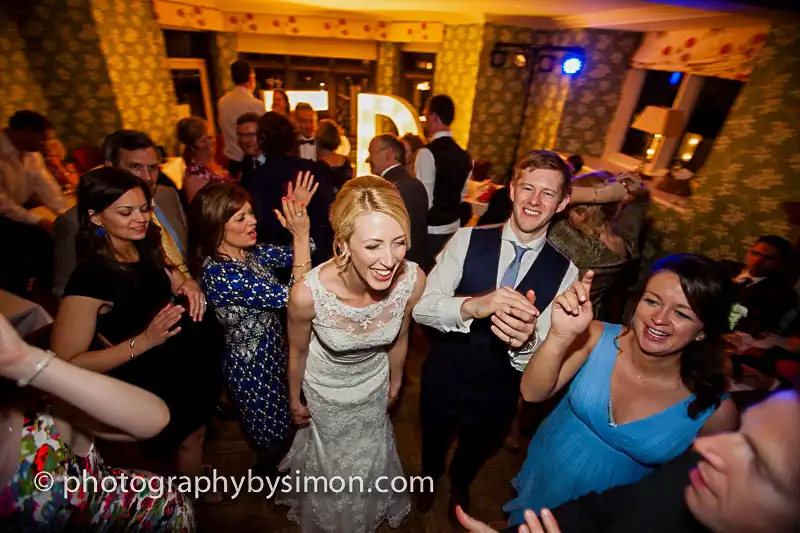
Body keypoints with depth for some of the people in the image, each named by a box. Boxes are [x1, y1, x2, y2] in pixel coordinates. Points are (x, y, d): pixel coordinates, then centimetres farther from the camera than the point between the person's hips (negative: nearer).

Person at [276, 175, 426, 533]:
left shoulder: (413, 280, -33)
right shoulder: (308, 293, -39)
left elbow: (400, 337, -11)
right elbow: (297, 353, -16)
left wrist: (395, 383, 7)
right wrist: (295, 401, 1)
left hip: (374, 386, 2)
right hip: (325, 390, -2)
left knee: (370, 458, 33)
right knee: (333, 460, 30)